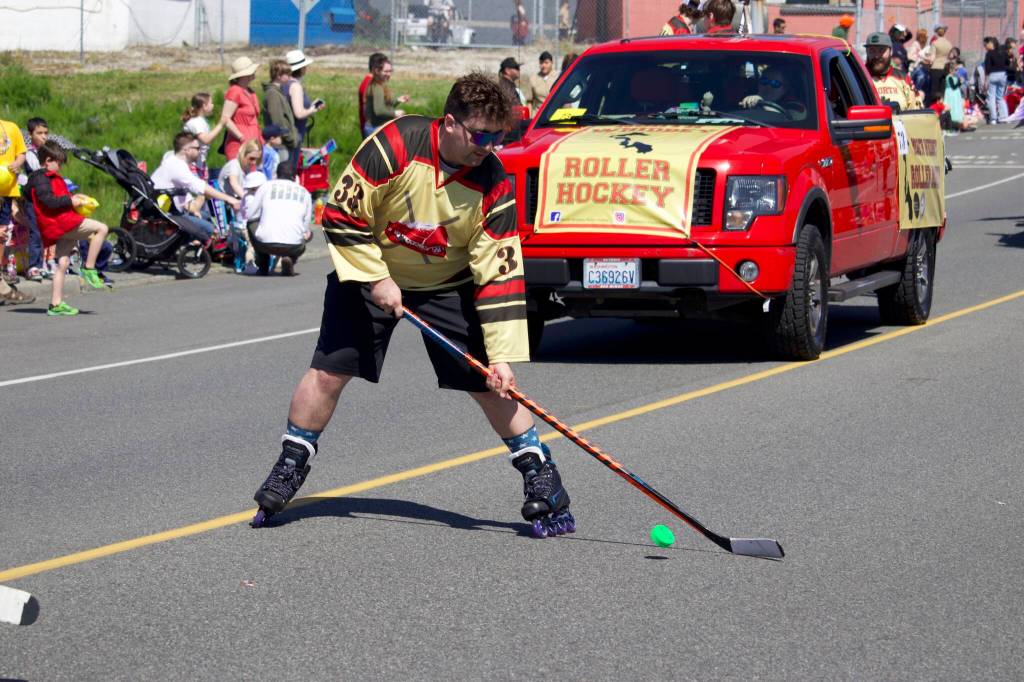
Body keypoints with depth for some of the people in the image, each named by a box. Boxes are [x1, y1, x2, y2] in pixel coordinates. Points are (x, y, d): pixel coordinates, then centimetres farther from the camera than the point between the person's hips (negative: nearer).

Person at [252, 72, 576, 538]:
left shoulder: (493, 185, -19)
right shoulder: (394, 145, -26)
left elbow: (499, 274, -17)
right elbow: (341, 215, -18)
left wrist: (502, 355, -21)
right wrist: (376, 279, -19)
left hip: (448, 285, 1)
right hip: (369, 272, -1)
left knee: (491, 384, -6)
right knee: (329, 371, -7)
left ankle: (538, 471, 9)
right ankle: (289, 468, 11)